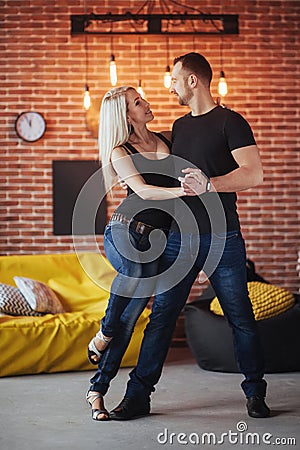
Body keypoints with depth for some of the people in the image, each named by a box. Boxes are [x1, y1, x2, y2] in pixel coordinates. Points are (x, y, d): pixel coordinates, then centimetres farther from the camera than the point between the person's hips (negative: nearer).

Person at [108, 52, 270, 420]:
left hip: (222, 238, -5)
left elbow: (254, 174, -14)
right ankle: (138, 395, 7)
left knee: (240, 317, 3)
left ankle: (255, 393, 18)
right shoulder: (179, 126, 18)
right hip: (179, 237, 5)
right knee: (161, 315, 2)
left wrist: (209, 185, -26)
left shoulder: (230, 122, -3)